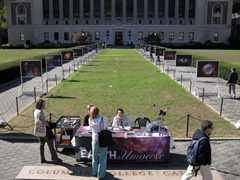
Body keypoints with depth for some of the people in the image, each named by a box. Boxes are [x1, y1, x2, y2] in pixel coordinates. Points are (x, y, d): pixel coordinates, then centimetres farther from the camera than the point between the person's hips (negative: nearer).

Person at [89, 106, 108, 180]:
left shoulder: (90, 120, -11)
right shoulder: (104, 119, -17)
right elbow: (106, 128, -3)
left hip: (95, 140, 2)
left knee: (95, 157, 23)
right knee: (102, 158, 11)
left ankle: (94, 172, 40)